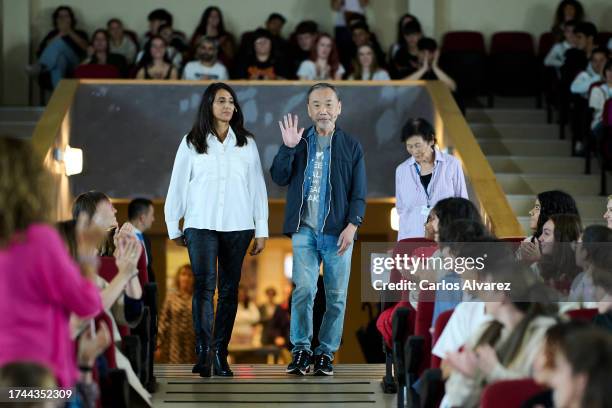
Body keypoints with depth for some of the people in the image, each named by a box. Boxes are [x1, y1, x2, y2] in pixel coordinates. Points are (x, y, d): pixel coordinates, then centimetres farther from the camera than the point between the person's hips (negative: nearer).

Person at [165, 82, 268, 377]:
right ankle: (203, 353, -17)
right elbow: (177, 186, 8)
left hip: (238, 226, 2)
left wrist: (262, 230, 4)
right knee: (204, 286, -13)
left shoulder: (247, 143, 8)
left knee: (229, 289, 3)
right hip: (201, 225, -2)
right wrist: (173, 228, 8)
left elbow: (257, 187, 7)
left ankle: (221, 355, 8)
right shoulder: (192, 143, 4)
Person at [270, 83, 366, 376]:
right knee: (303, 290, -11)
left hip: (338, 232, 0)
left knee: (336, 296, 2)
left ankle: (326, 352, 11)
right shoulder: (298, 141, 10)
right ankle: (301, 350, 0)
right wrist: (288, 147, -13)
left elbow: (359, 193, 5)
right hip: (305, 230, 0)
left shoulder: (351, 146, 7)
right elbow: (279, 178, 1)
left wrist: (352, 224, -9)